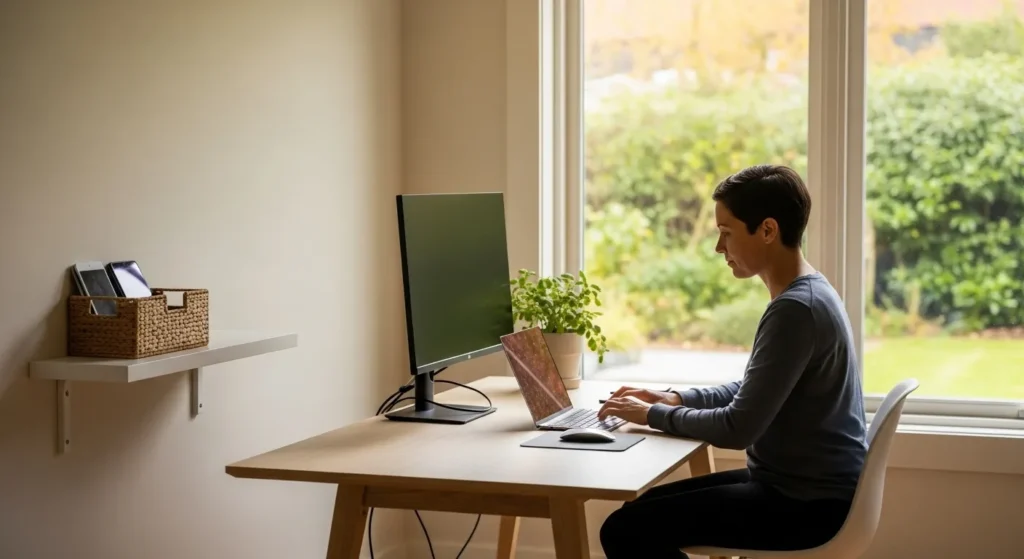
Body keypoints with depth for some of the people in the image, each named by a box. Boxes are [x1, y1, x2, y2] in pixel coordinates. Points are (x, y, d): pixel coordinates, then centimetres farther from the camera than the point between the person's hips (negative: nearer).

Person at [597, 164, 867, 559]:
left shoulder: (795, 309, -22)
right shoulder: (807, 295, 11)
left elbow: (738, 429, -23)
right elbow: (752, 393, 21)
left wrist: (654, 415, -9)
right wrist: (675, 399, 8)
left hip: (809, 501, -10)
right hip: (802, 485, 10)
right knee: (642, 510, 15)